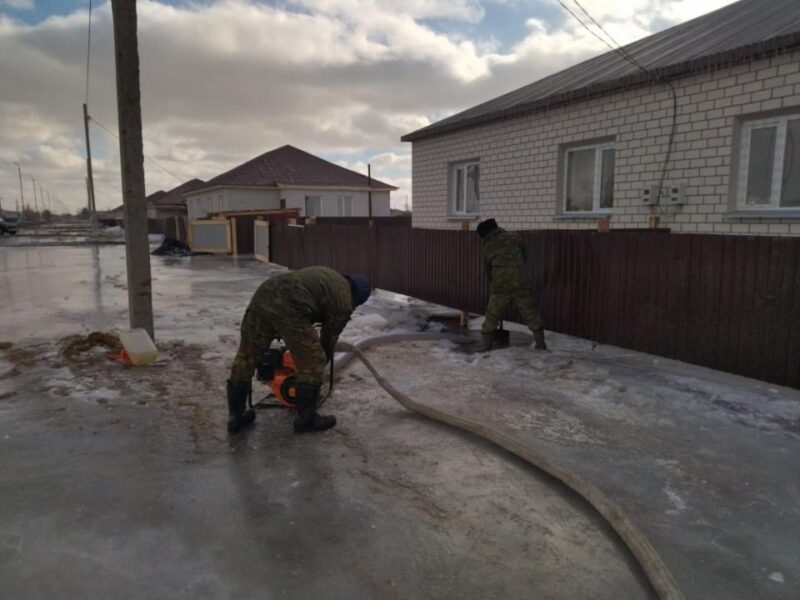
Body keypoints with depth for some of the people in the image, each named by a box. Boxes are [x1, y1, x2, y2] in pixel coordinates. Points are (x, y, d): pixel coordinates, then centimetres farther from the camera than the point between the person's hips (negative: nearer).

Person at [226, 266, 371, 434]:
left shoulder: (329, 275, 33)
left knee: (247, 356, 17)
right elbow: (328, 342, 20)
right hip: (289, 306, -8)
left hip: (264, 293, 8)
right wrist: (319, 363, 35)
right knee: (311, 362, 9)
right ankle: (306, 418, 20)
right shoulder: (343, 305, 13)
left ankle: (236, 416, 27)